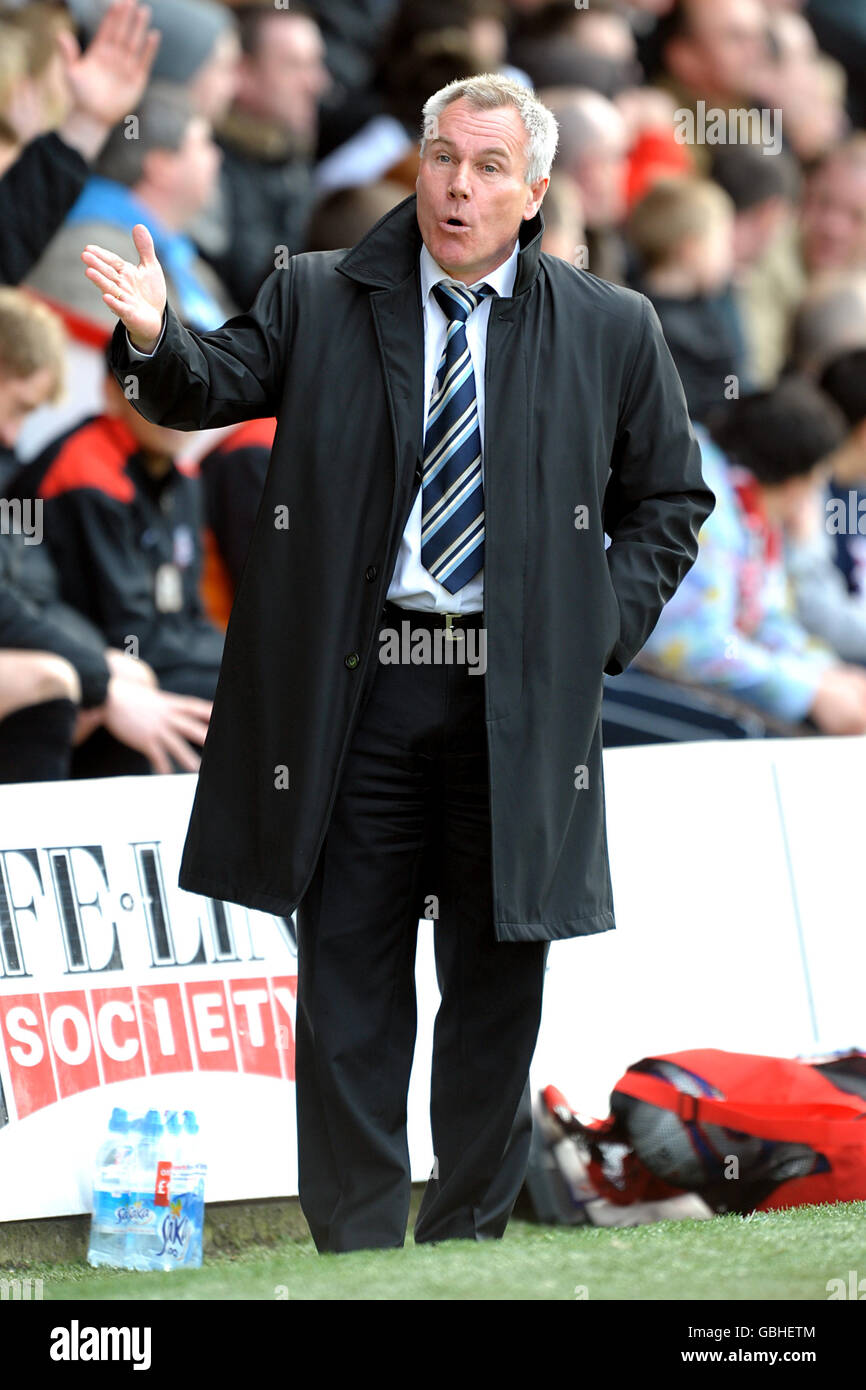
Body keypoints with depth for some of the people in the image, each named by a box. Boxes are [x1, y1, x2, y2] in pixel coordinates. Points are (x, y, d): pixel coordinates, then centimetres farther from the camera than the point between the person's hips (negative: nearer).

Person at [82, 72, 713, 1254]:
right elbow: (216, 387, -4)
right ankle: (357, 1249, 8)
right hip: (358, 685, 0)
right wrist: (158, 340, -26)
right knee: (348, 974, 1)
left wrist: (605, 628, 1)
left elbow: (669, 500, 13)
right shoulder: (319, 301, 5)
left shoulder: (611, 333, 6)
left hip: (519, 701, 0)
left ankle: (469, 1242, 18)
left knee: (497, 985, 7)